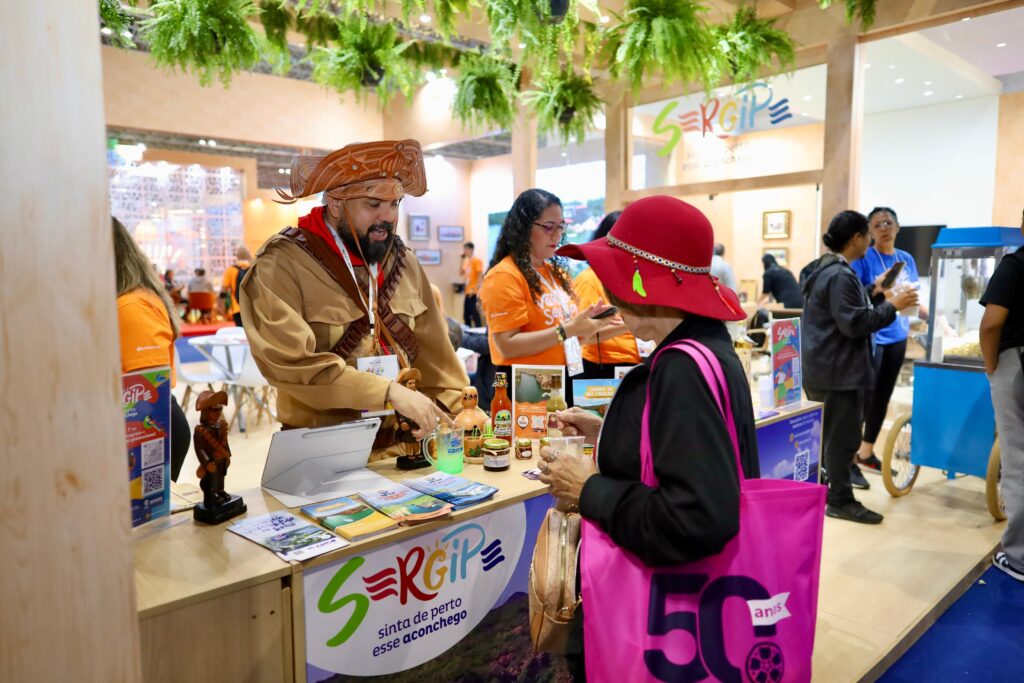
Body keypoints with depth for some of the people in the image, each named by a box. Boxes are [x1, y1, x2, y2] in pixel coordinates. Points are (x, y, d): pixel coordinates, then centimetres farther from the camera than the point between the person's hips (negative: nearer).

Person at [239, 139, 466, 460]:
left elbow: (432, 350, 12)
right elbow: (291, 362, -19)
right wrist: (389, 392, -21)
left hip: (401, 449, 3)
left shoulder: (403, 262, 9)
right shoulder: (282, 264, -8)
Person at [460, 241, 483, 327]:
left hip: (474, 292, -8)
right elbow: (461, 272, 13)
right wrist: (462, 261, 6)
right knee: (466, 314, 11)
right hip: (468, 291, 8)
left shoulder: (476, 260, -8)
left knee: (474, 313, -9)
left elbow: (480, 276, -13)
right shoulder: (466, 261, 15)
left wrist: (475, 288, -20)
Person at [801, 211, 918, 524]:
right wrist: (891, 306, -16)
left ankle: (822, 491, 28)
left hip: (828, 367, 11)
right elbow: (853, 323, -23)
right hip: (837, 370, -11)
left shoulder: (828, 270, 13)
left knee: (830, 435, 18)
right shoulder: (840, 275, -19)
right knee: (843, 437, -2)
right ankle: (840, 501, 8)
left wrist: (878, 297, 11)